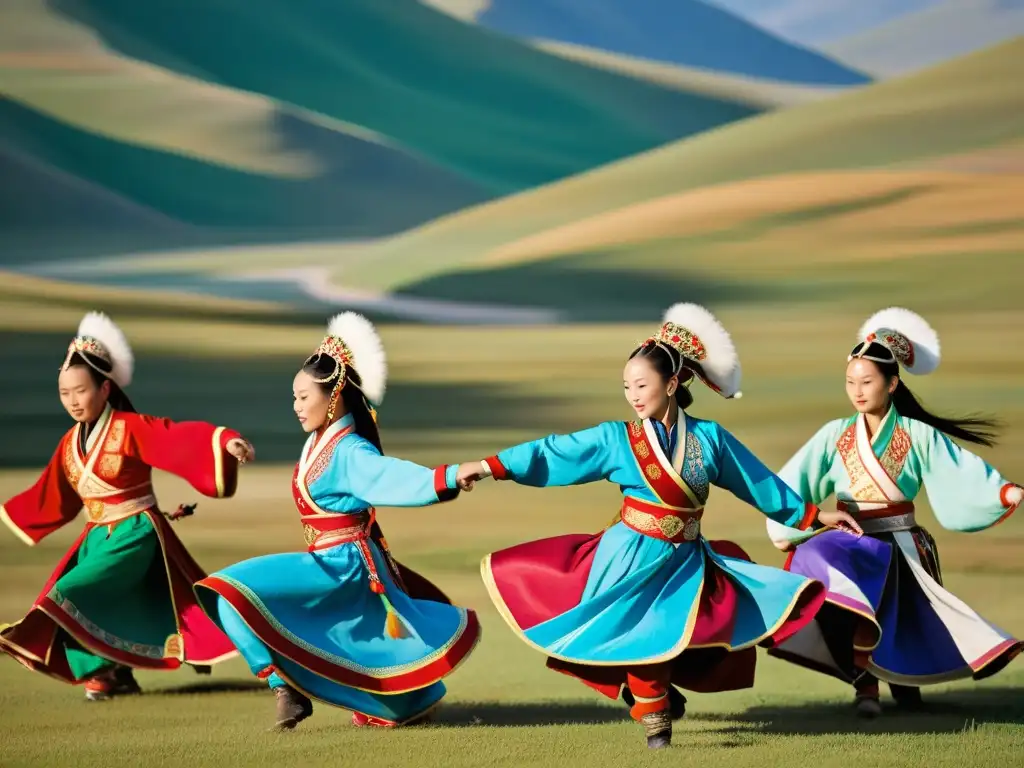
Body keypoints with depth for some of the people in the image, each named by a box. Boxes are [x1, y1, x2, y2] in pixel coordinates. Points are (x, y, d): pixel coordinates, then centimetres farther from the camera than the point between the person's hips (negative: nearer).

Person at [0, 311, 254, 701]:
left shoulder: (133, 429, -13)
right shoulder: (70, 444, 7)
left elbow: (183, 438, -27)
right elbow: (50, 497, 21)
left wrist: (226, 441, -43)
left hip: (133, 537, -7)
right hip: (96, 539, 7)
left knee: (69, 595, -19)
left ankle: (99, 670, -9)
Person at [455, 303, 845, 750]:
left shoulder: (708, 438, 1)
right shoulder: (616, 439, -3)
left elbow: (760, 483, 10)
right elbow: (552, 453, -5)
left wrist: (812, 515, 13)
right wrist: (491, 467, -12)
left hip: (685, 563, 1)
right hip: (631, 558, -1)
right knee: (637, 638, -4)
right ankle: (653, 712, 15)